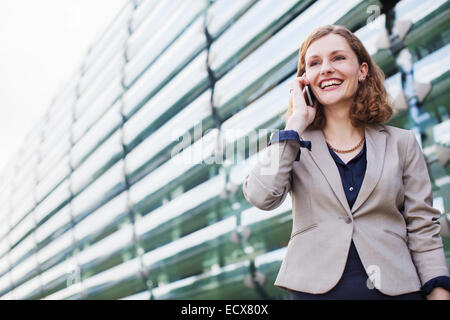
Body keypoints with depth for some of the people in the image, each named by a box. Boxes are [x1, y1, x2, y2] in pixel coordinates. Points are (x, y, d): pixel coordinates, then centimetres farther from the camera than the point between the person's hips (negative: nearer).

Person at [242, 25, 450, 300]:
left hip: (395, 287, 1)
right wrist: (297, 121, -9)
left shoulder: (401, 143, 6)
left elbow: (423, 229, 4)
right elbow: (261, 196, -15)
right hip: (315, 288, 0)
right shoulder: (296, 143, 4)